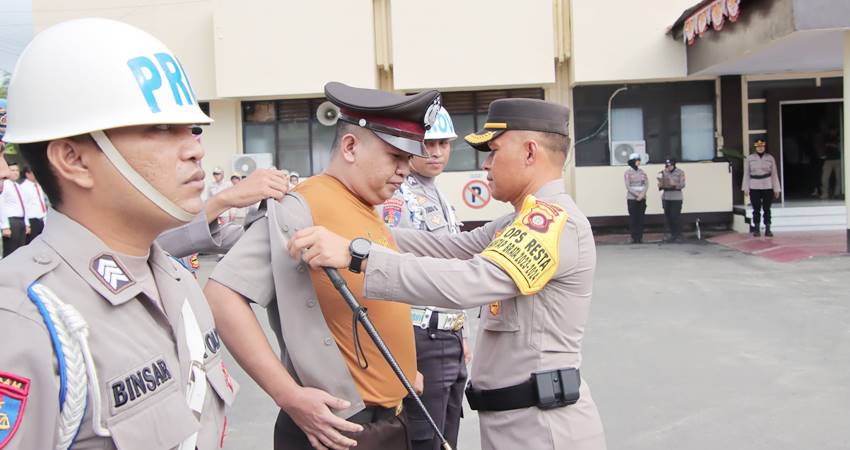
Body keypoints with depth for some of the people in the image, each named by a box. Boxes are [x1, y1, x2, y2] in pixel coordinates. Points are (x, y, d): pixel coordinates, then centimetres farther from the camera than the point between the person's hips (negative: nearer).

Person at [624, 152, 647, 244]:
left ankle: (640, 237, 6)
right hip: (632, 198, -3)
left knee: (641, 218, 2)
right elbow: (628, 186, -8)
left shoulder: (642, 172, 9)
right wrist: (637, 195, -15)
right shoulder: (628, 172, -2)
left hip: (642, 198, 3)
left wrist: (642, 194, -13)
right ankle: (634, 237, 1)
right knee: (633, 218, -2)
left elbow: (646, 184, 2)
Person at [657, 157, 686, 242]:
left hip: (676, 198, -4)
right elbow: (661, 184, 12)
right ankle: (672, 234, 14)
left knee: (676, 216, -7)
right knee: (667, 216, 3)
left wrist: (674, 184, -23)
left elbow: (682, 185, -6)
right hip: (666, 197, 4)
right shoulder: (663, 172, 7)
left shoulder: (680, 172, -1)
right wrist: (660, 186, -11)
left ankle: (678, 235, 2)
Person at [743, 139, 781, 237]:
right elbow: (746, 174, 3)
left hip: (767, 187, 1)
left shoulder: (770, 158, 4)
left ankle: (768, 229, 8)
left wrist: (776, 189, 2)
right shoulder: (749, 158, 2)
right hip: (754, 188, 0)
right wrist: (746, 188, -3)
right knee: (756, 209, 2)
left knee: (767, 209, 4)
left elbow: (774, 174, 4)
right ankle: (756, 229, 9)